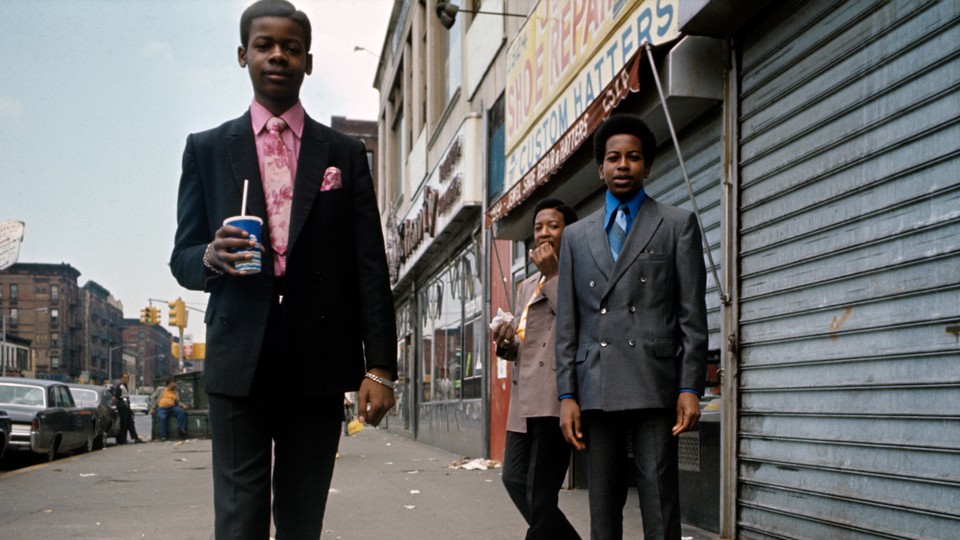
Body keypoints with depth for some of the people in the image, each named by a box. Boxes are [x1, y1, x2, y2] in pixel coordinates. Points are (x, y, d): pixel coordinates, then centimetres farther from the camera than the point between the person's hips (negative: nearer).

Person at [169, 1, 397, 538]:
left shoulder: (345, 153, 10)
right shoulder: (207, 149, 10)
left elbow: (370, 268, 5)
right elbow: (183, 258, 11)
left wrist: (380, 366, -3)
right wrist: (211, 258, -14)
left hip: (320, 359, 1)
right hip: (239, 358, 0)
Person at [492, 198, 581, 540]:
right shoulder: (527, 286, 24)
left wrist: (552, 274, -10)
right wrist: (506, 343, 3)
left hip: (554, 396, -9)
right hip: (524, 397, 9)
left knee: (539, 493, -8)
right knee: (515, 477, 11)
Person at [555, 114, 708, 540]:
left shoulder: (677, 225, 8)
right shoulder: (576, 236, 17)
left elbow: (693, 315, 2)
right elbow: (567, 325, 12)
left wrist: (690, 388, -6)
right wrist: (567, 395, 3)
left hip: (654, 388, -3)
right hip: (595, 390, 3)